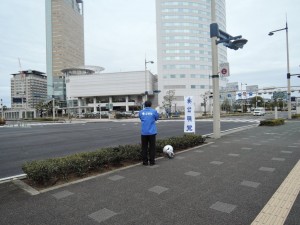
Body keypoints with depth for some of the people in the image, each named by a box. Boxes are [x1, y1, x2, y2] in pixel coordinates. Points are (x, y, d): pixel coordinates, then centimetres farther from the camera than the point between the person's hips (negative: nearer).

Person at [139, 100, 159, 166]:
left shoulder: (141, 112, 2)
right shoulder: (154, 111, -4)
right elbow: (156, 118, 11)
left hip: (144, 132, 2)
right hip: (152, 132, -2)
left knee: (144, 147, 9)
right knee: (152, 147, 7)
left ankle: (145, 162, 14)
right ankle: (152, 161, 12)